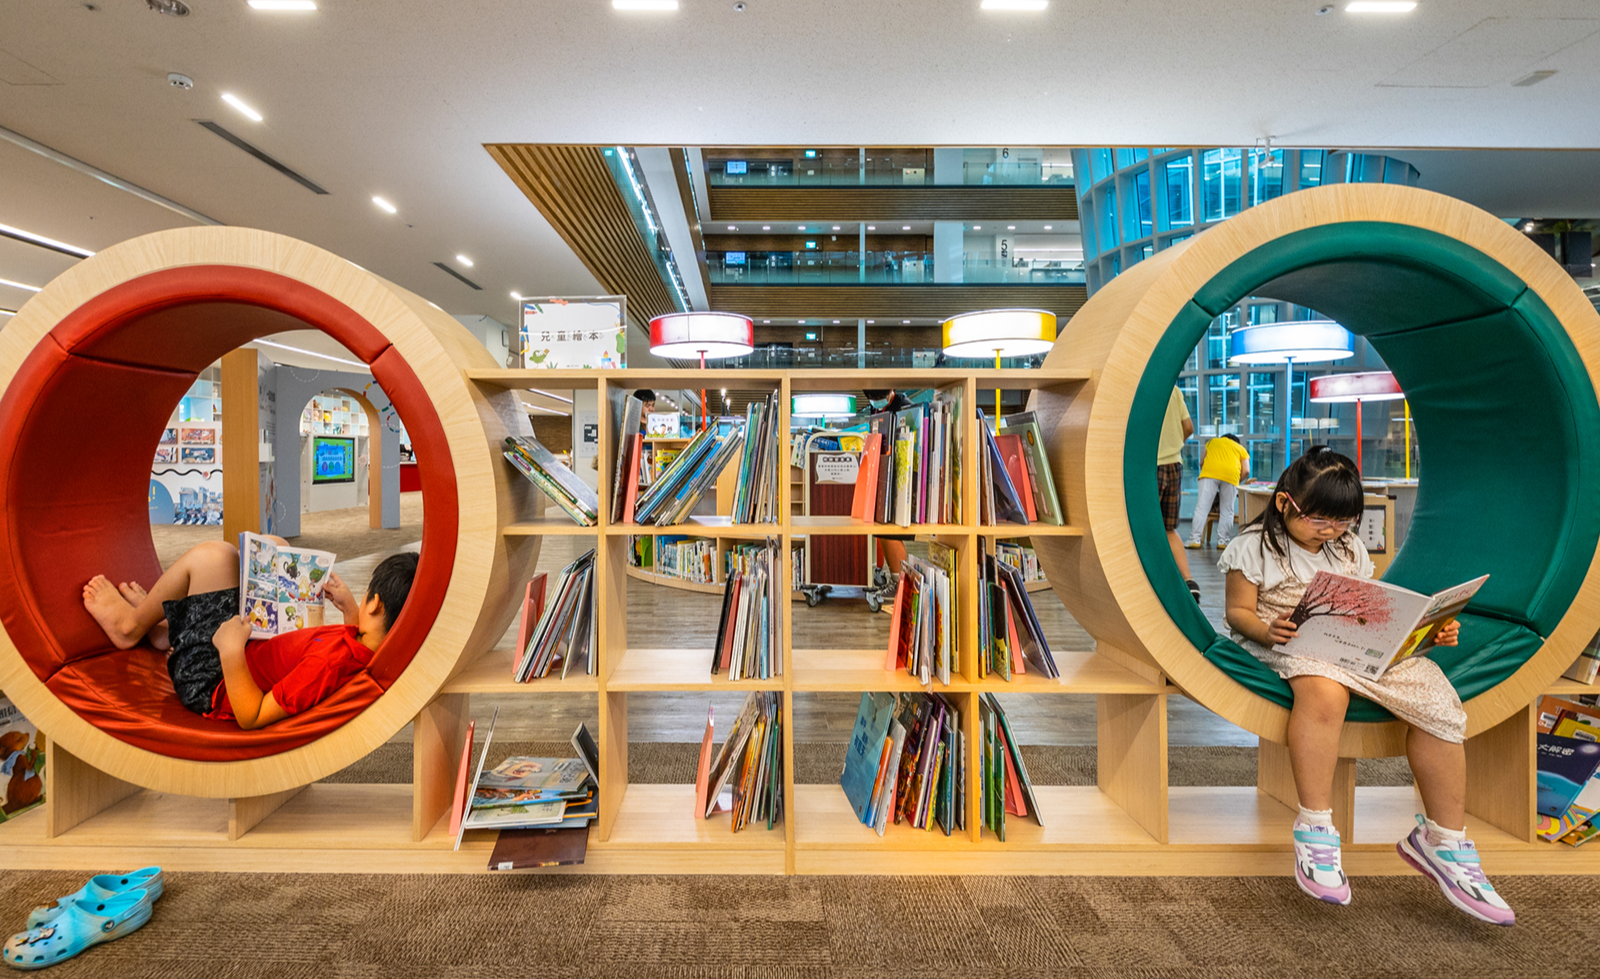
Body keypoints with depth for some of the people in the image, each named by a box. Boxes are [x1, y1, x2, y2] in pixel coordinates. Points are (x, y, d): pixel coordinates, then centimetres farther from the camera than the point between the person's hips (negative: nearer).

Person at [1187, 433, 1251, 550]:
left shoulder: (1212, 441, 31)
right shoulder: (1241, 449, 28)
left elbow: (1202, 463, 24)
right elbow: (1246, 471, 12)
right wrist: (1237, 482, 24)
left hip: (1209, 471, 0)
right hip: (1231, 475, 0)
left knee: (1202, 507, -4)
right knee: (1227, 511, 9)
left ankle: (1195, 539, -10)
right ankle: (1222, 541, 7)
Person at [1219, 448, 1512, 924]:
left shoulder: (1350, 548, 16)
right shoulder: (1255, 546, -1)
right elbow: (1238, 611, -4)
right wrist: (1266, 631, -24)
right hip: (1292, 647, -6)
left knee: (1436, 698, -19)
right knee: (1324, 691, -39)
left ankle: (1443, 841, -3)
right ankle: (1315, 829, -27)